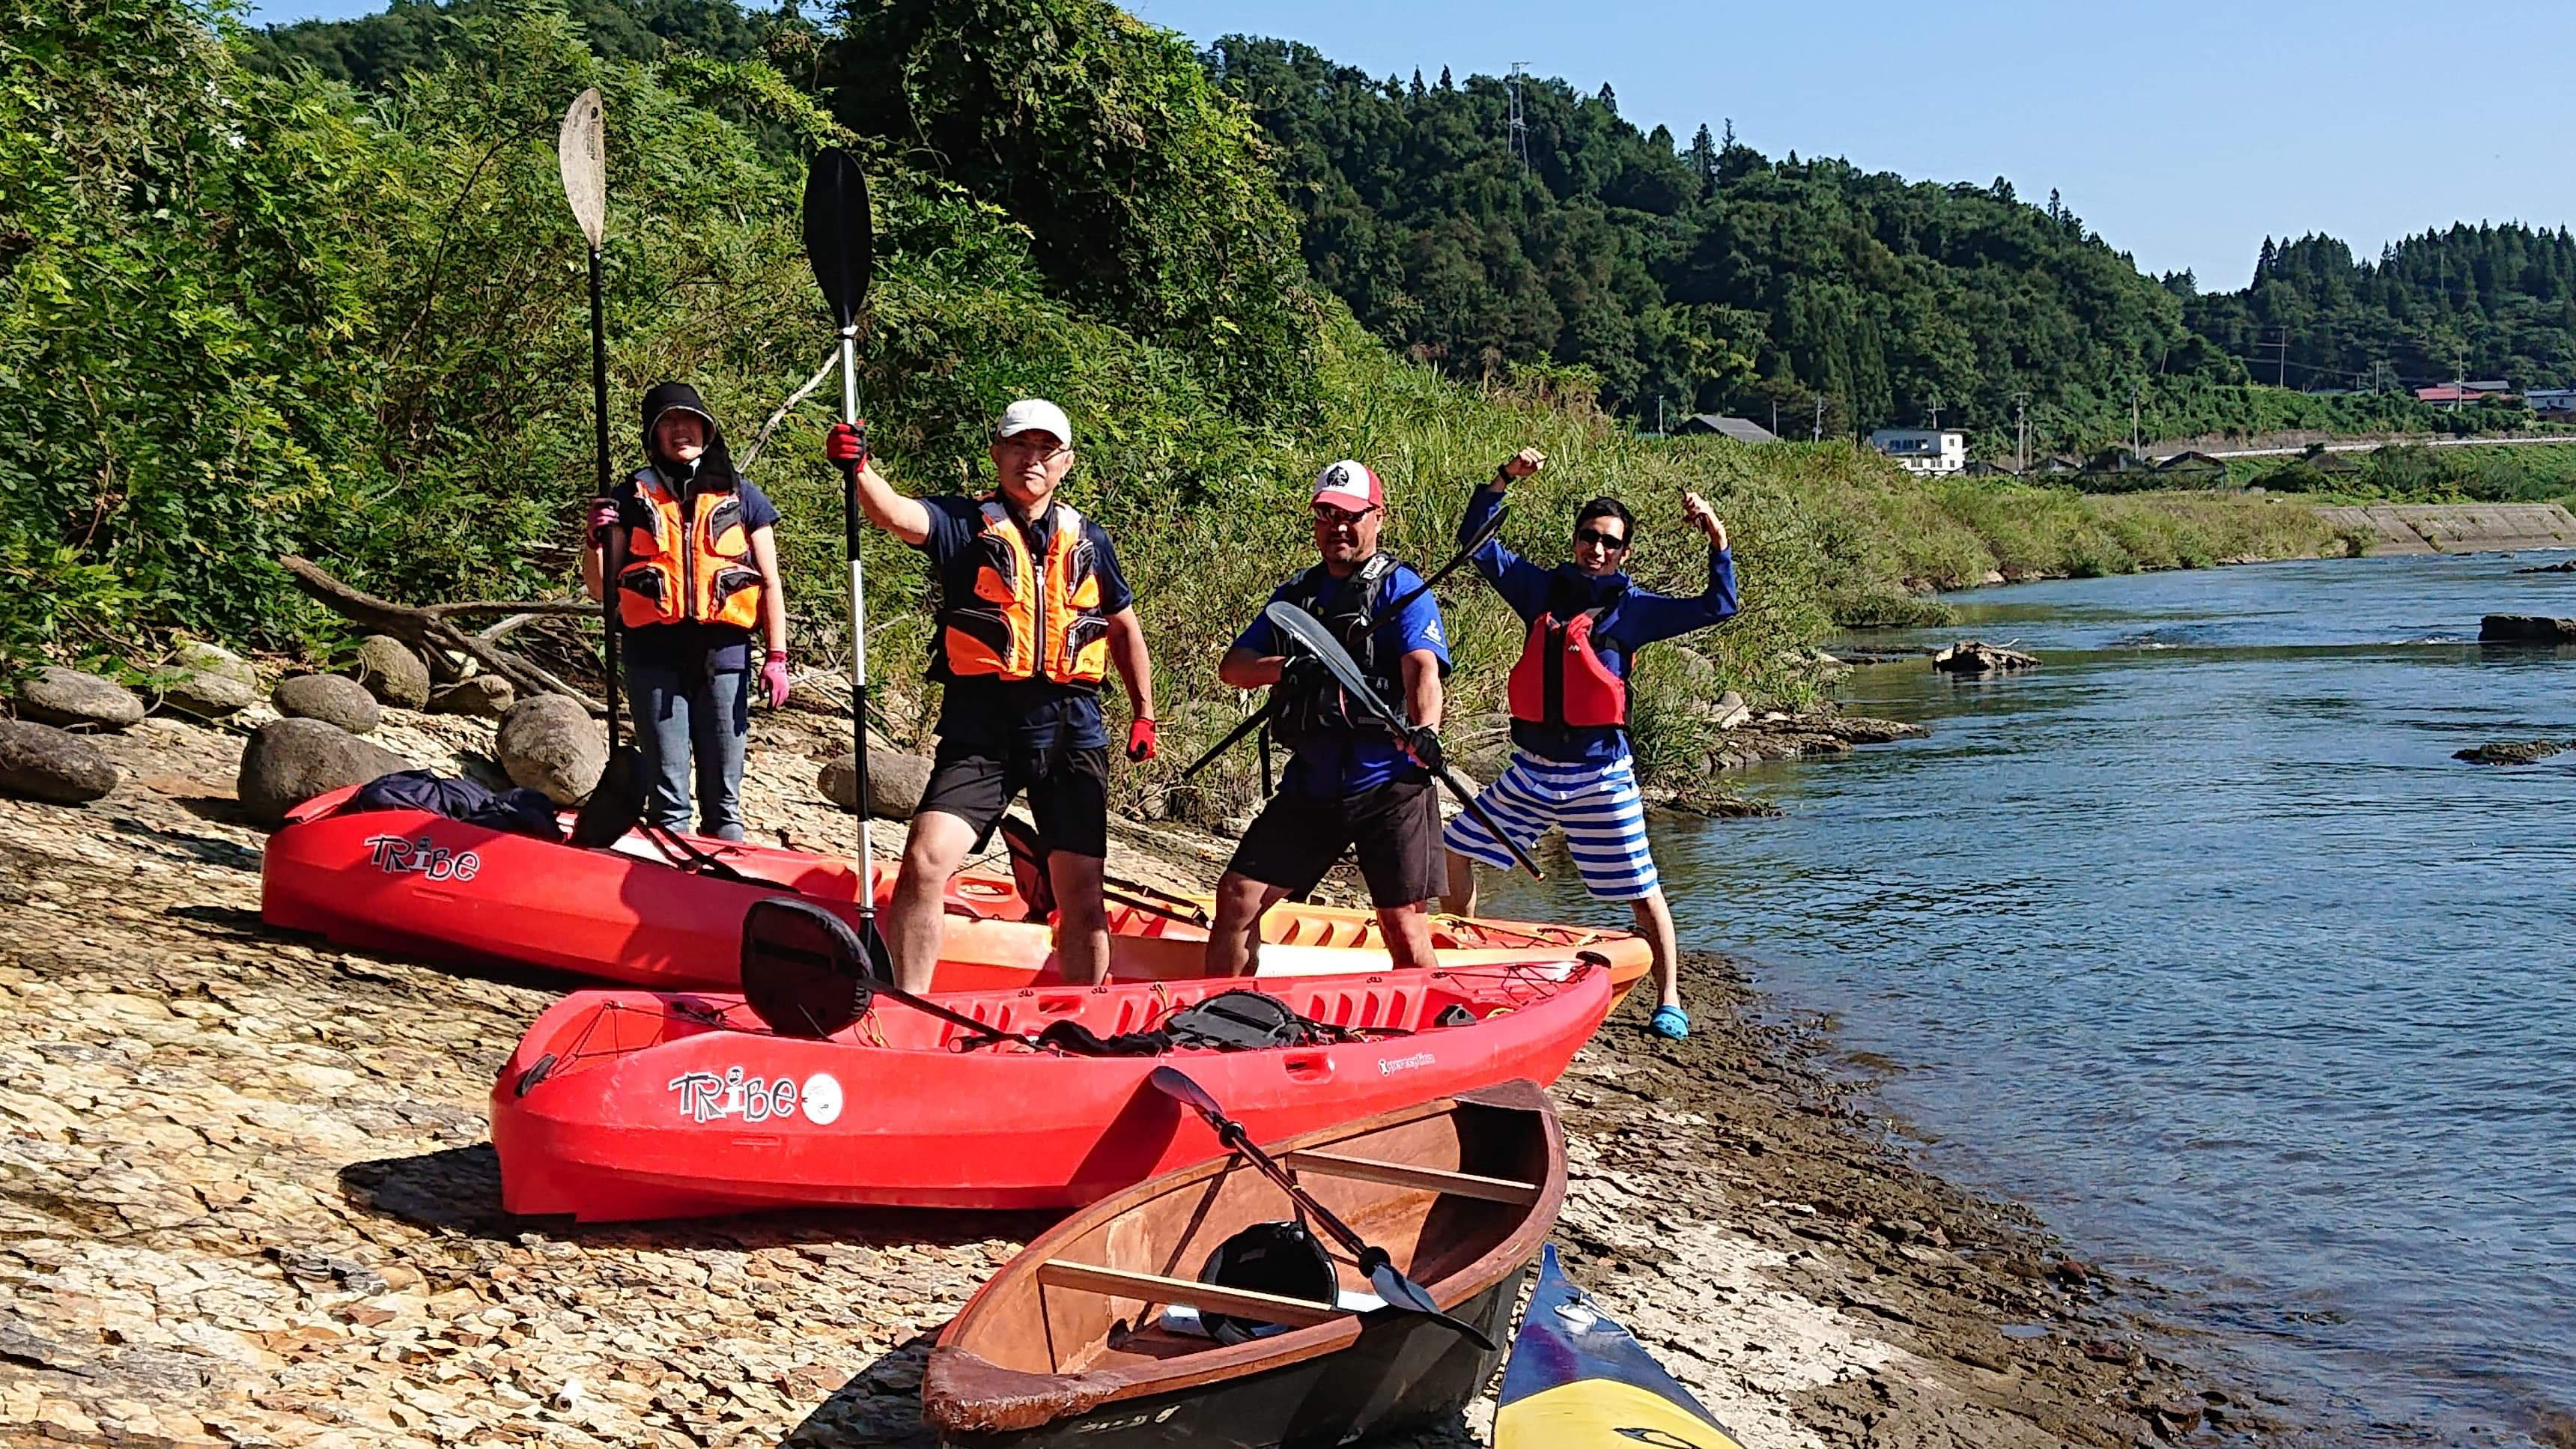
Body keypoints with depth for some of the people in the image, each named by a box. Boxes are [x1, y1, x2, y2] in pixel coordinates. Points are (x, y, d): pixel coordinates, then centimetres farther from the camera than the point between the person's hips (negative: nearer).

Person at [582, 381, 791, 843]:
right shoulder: (633, 497, 10)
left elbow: (770, 584, 9)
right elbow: (600, 589, 9)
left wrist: (776, 656, 0)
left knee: (723, 796, 4)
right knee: (667, 795, 3)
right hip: (654, 656, 0)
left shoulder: (741, 497, 10)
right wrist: (596, 541, -10)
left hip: (723, 654, 0)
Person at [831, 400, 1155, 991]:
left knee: (1082, 895, 4)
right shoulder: (964, 523, 2)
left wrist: (1143, 714, 21)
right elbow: (900, 515, -20)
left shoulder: (1088, 540, 11)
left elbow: (1124, 626, 24)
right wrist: (859, 470, -40)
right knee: (925, 861, -17)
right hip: (982, 728, -2)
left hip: (1072, 732, 2)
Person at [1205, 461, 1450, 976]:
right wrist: (1283, 667, -15)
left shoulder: (1402, 589, -2)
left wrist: (1423, 729, -40)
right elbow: (1232, 667, 8)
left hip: (1388, 786, -5)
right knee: (1237, 897, 2)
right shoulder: (1295, 593, 15)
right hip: (1310, 785, 5)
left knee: (1404, 929, -9)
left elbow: (1423, 668, -19)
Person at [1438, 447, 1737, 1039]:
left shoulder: (1632, 608, -3)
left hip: (1598, 774, -4)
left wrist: (1717, 540, -18)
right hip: (1530, 768, 4)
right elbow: (1475, 541, 6)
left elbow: (1717, 607, -9)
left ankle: (1669, 1002, 14)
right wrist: (1503, 479, -4)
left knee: (1642, 892, -1)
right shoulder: (1543, 589, 5)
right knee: (1456, 850, 8)